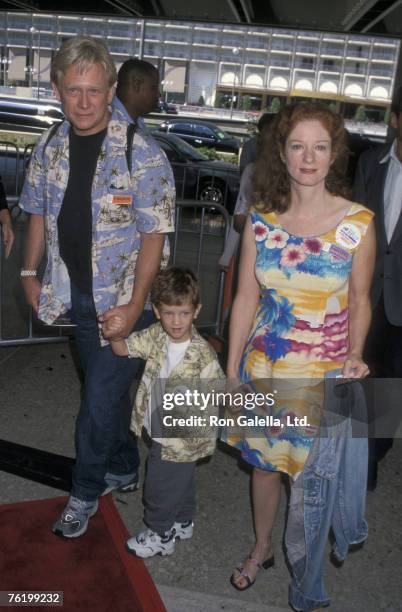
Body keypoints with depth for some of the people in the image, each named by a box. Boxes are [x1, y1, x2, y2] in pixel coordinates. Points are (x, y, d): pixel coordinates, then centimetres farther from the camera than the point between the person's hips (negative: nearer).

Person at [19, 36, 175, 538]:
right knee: (108, 389, 20)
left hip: (124, 303, -5)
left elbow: (153, 234, -16)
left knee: (99, 400, 1)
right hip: (78, 296, 5)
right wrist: (30, 274, 7)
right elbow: (39, 214, 13)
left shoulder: (142, 155, -17)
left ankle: (85, 492, 25)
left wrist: (134, 305, -19)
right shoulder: (49, 150, 1)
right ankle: (123, 470, 42)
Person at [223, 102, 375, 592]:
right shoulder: (261, 220, -5)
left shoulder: (357, 223, -11)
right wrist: (231, 373, 2)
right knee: (263, 462, 18)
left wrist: (354, 355, -13)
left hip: (325, 374, -2)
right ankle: (261, 548, 44)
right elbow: (246, 299, 0)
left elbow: (360, 301, 1)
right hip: (264, 367, 2)